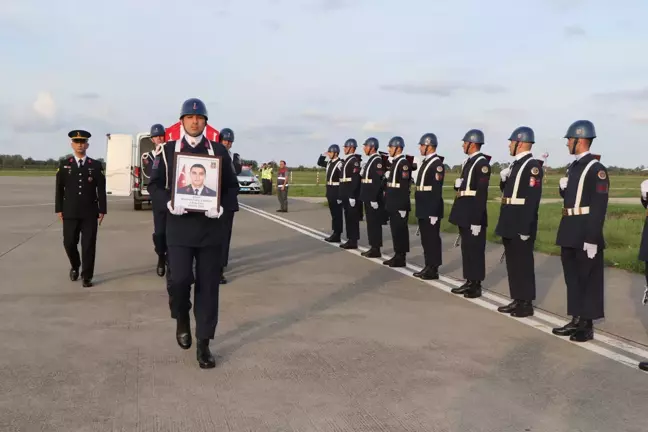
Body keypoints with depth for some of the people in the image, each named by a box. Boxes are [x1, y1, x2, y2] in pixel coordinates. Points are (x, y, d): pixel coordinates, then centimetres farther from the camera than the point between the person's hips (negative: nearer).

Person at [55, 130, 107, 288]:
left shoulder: (96, 165, 3)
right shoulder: (64, 164, 6)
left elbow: (101, 190, 2)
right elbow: (59, 189, 6)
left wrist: (102, 210, -3)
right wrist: (59, 209, 2)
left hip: (90, 212, -1)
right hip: (70, 212, 1)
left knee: (89, 245, -1)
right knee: (69, 243, 4)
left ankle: (87, 276, 8)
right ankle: (75, 266, 31)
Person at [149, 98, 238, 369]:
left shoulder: (219, 151, 7)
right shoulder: (168, 150, 6)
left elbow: (231, 186, 7)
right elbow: (155, 185, 6)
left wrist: (221, 208, -12)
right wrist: (169, 204, -14)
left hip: (211, 228, 1)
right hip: (179, 227, 0)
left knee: (208, 285, 3)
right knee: (179, 279, -10)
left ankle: (204, 344, 13)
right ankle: (182, 319, 23)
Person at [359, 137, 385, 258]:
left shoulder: (378, 160, -15)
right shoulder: (370, 160, 15)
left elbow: (378, 181, -21)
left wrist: (374, 199, -24)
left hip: (374, 198, -10)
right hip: (368, 197, 10)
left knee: (375, 223, -4)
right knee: (370, 223, 12)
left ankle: (376, 250, 2)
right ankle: (373, 247, 19)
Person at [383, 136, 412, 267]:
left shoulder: (404, 163, -15)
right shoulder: (394, 162, 14)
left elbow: (405, 187, -20)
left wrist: (403, 207, -22)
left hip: (400, 204, -9)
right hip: (393, 203, 9)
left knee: (400, 230, -2)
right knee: (395, 229, 13)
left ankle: (401, 258, 5)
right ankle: (397, 255, 21)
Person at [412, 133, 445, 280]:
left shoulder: (437, 163, -14)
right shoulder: (426, 162, 15)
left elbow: (437, 190, -19)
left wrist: (434, 212, -22)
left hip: (431, 209, -9)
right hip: (423, 209, 9)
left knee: (433, 239, -2)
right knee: (425, 239, 13)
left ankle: (433, 270, 5)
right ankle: (428, 266, 21)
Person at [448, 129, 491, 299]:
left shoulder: (482, 162, -15)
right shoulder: (468, 161, 14)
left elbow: (482, 193, -20)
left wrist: (477, 220, -23)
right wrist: (457, 185, 6)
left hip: (474, 213, -9)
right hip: (464, 212, 9)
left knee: (475, 249, -1)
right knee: (466, 247, 14)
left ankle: (476, 286, 7)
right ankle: (469, 282, 23)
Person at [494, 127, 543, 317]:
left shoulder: (533, 165, -15)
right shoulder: (516, 164, 13)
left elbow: (532, 199, -21)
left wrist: (525, 228, -24)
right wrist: (503, 179, 2)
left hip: (521, 225, -9)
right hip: (510, 223, 9)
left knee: (523, 263, -1)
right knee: (512, 262, 14)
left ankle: (527, 304, 8)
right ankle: (517, 300, 23)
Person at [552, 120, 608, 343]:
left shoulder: (596, 169, -14)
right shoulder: (573, 166, 13)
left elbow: (599, 207, -19)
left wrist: (592, 239, -22)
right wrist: (562, 188, -1)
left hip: (585, 233, -9)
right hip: (570, 232, 9)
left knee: (589, 279, 2)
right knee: (572, 277, 14)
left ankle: (587, 326, 11)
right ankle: (577, 320, 24)